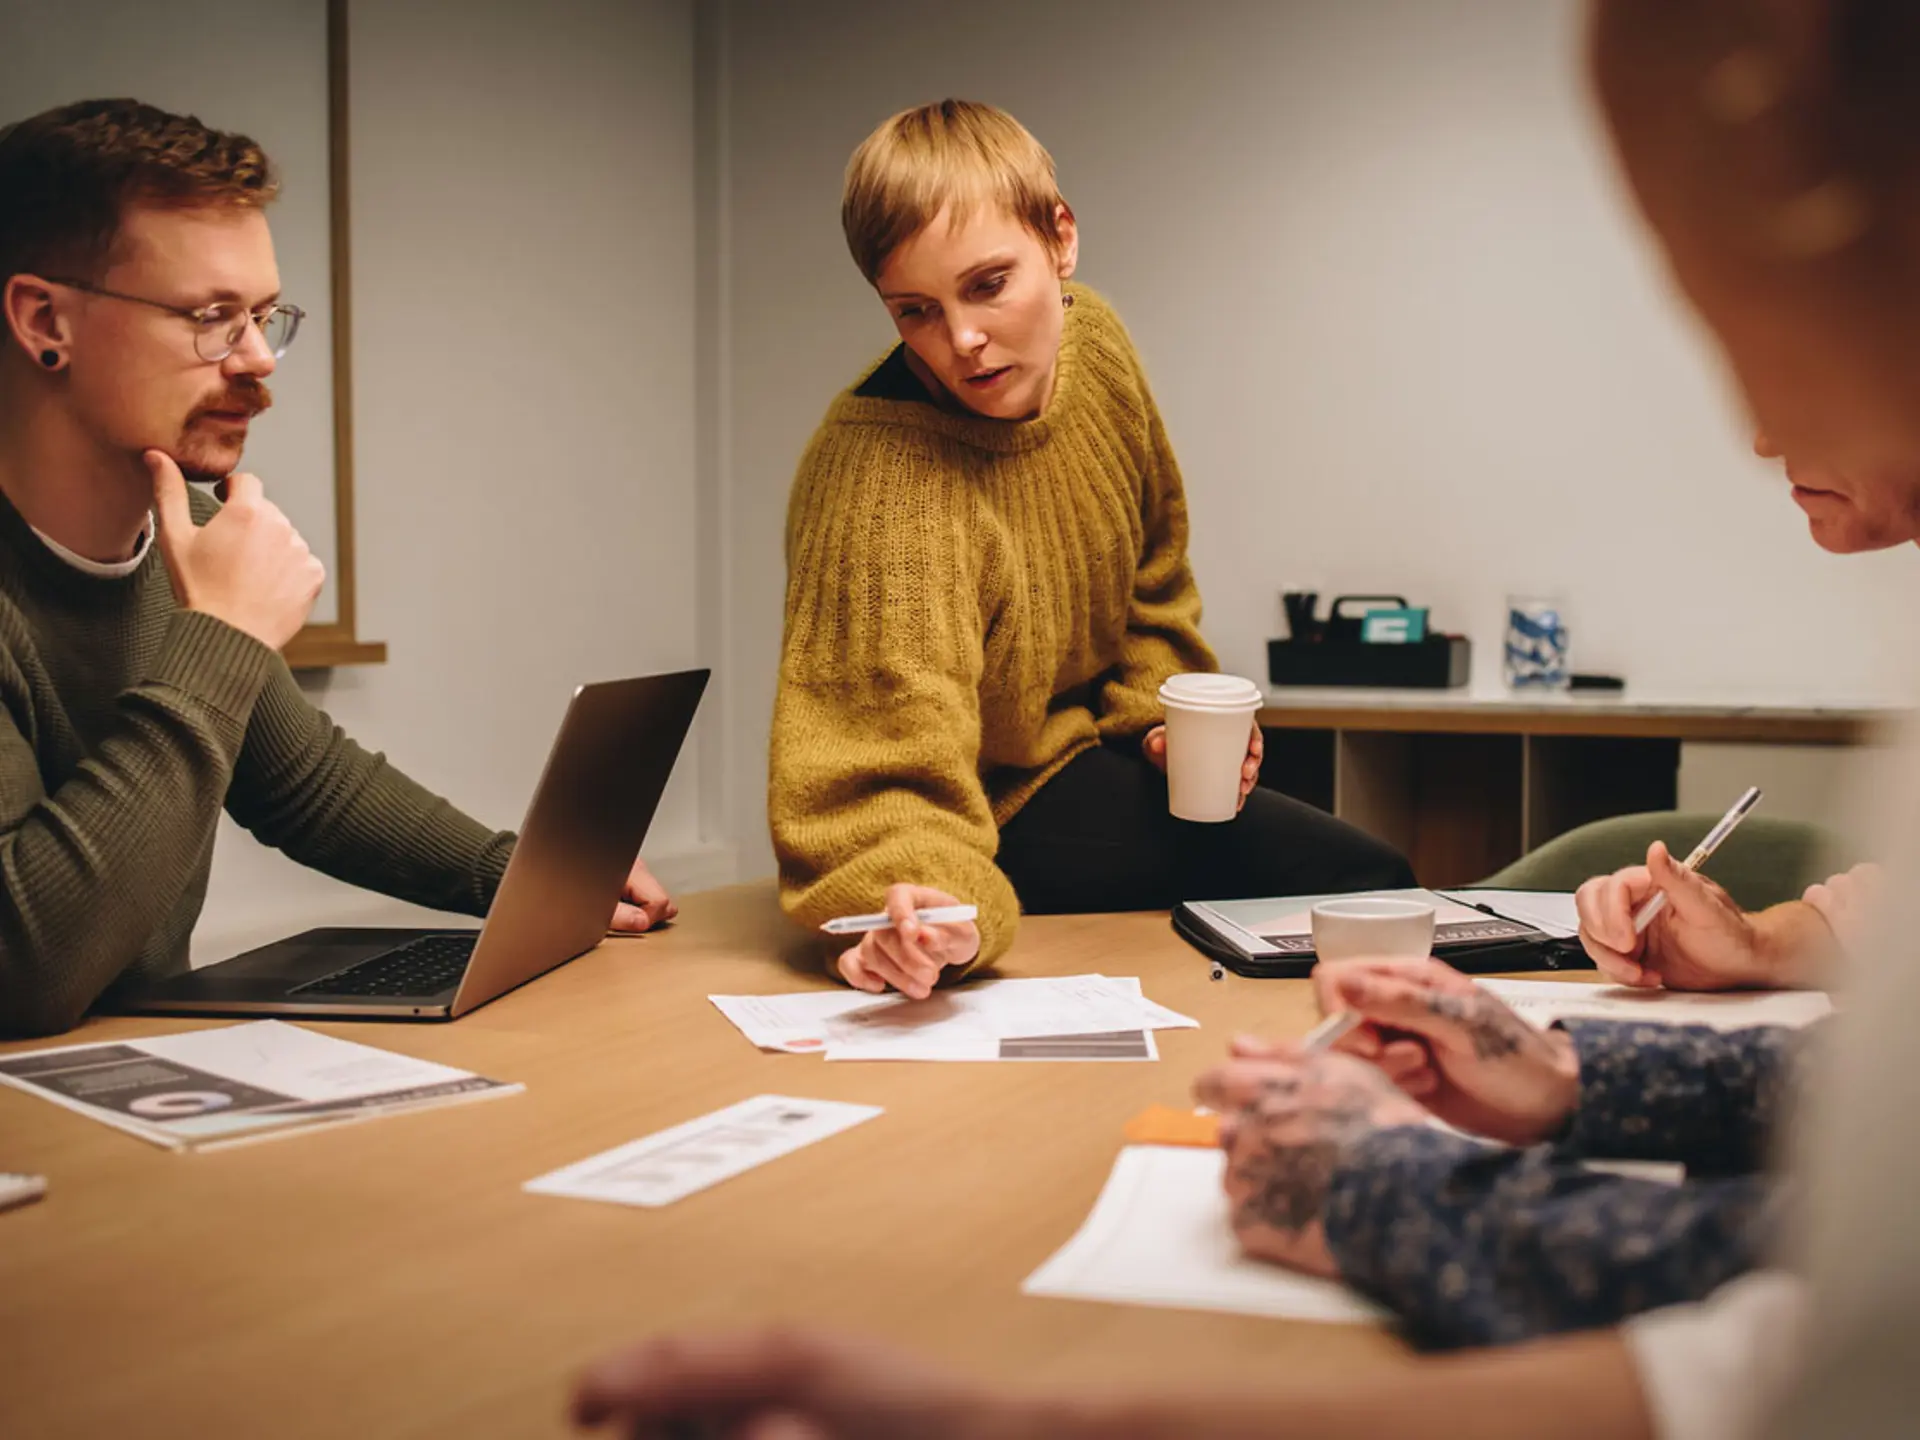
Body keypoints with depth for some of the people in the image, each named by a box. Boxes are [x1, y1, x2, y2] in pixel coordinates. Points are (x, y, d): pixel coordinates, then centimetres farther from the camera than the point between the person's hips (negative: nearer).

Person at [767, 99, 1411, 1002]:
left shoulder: (1092, 342, -9)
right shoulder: (877, 475, -32)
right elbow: (882, 771, -38)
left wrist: (1161, 713, -2)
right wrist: (929, 903, -57)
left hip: (1087, 736, 8)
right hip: (999, 807, -8)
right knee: (1364, 881, -14)